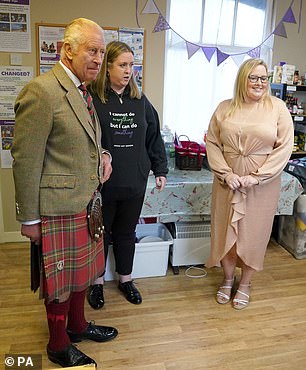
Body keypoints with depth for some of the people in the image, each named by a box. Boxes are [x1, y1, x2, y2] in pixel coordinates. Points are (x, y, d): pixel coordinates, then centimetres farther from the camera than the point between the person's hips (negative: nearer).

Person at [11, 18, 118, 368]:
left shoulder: (80, 92, 11)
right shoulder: (41, 91, -18)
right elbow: (25, 161, -18)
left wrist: (102, 155, 2)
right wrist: (28, 218, -15)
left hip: (86, 201, 9)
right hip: (58, 207, -8)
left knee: (81, 270, 22)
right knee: (59, 280, 9)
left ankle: (77, 325, 45)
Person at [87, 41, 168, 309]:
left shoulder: (140, 100, 6)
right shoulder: (92, 98, -9)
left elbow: (154, 137, 11)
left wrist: (160, 170, 10)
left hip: (134, 182, 4)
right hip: (101, 183, -3)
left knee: (126, 232, 18)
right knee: (100, 233, 14)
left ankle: (126, 279, 37)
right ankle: (97, 282, 34)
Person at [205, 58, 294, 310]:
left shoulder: (277, 107, -2)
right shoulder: (225, 108, 3)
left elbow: (284, 147, -7)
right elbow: (212, 143, 1)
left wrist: (257, 177, -14)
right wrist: (226, 174, -12)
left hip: (262, 183, -1)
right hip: (228, 182, 2)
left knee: (254, 233, 8)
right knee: (226, 230, 10)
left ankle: (245, 284, 30)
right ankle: (228, 279, 34)